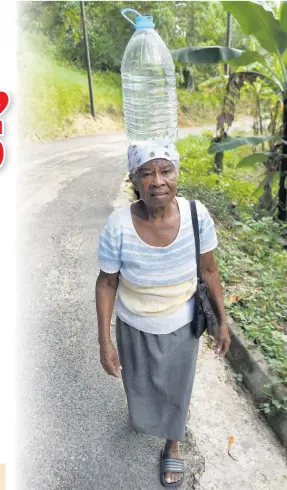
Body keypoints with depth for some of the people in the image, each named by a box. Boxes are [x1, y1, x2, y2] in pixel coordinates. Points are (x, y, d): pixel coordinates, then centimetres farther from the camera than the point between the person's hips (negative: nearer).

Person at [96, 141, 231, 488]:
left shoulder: (197, 215, -23)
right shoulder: (118, 226, -28)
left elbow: (209, 271, -8)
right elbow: (106, 283, -14)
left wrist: (223, 322, -2)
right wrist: (104, 342, -10)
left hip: (181, 325, 1)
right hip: (134, 328, 0)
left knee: (176, 388, 23)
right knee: (140, 385, 28)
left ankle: (172, 444, 56)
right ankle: (146, 416, 67)